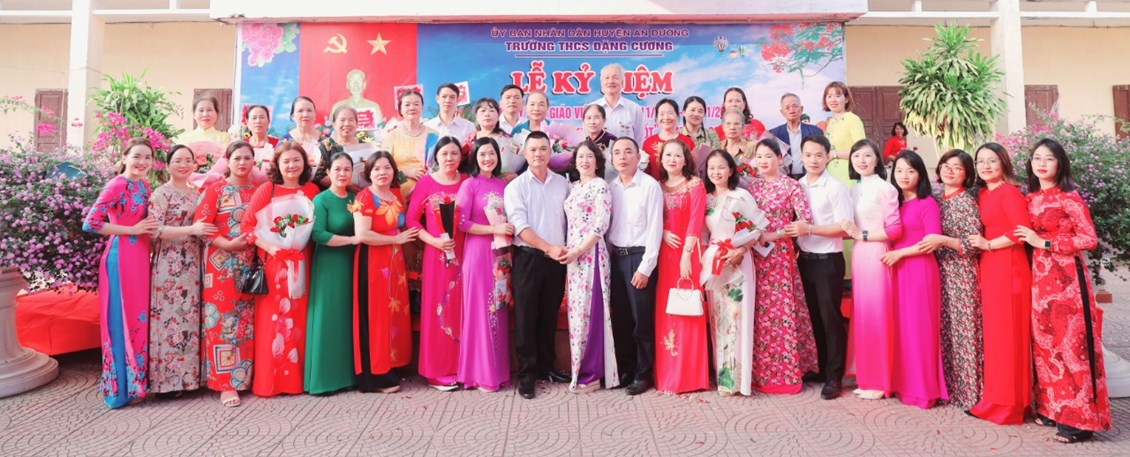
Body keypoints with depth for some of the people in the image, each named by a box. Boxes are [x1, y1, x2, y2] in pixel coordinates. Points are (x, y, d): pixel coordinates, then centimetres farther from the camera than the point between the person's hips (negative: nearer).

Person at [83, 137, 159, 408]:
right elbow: (90, 223, -19)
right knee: (122, 319, -1)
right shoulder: (117, 185, -12)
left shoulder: (144, 186, 11)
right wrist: (131, 230, -15)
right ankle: (121, 387, 9)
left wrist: (151, 227, 6)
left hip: (140, 256, 8)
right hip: (121, 257, -8)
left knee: (139, 316, 13)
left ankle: (137, 378, 25)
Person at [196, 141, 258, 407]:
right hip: (221, 263, -4)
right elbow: (201, 225, -6)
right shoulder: (215, 190, 1)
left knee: (246, 320, 7)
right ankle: (226, 383, 0)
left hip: (249, 264, 4)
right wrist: (228, 244, -17)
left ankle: (244, 376, 17)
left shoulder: (258, 192, 12)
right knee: (222, 320, -4)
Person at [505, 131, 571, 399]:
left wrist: (565, 249, -3)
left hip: (556, 259, 3)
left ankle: (546, 366, 26)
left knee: (550, 315, 12)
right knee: (526, 316, 2)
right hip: (528, 258, -3)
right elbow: (520, 226, -10)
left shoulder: (562, 184, 9)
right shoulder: (516, 186, -1)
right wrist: (549, 248, -16)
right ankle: (526, 374, 11)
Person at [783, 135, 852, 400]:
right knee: (813, 317, 14)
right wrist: (793, 233, -3)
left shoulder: (836, 188, -9)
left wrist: (809, 229, -21)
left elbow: (844, 228, -14)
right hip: (804, 259, 5)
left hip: (828, 261, -5)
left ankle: (834, 377, 12)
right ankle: (820, 368, 28)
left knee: (830, 318, 1)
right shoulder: (797, 186, 7)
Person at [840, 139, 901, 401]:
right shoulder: (855, 190, 14)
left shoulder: (884, 188, -7)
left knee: (876, 316, -2)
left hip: (876, 256, -7)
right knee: (861, 317, 9)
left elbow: (895, 229, -13)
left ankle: (879, 383, 10)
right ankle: (866, 378, 19)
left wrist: (862, 235, -11)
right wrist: (850, 232, 2)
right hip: (858, 256, 7)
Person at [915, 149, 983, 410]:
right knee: (944, 331, 10)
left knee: (964, 331, -1)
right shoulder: (936, 198, 10)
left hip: (962, 275, -6)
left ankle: (968, 391, 9)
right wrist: (930, 243, 0)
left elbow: (974, 244, -12)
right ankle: (947, 386, 20)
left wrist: (942, 240, -21)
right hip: (940, 272, 6)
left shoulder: (967, 202, -7)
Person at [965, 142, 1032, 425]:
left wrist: (988, 245, -11)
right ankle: (997, 398, 20)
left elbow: (1022, 231, -17)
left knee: (1007, 332, -2)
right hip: (989, 268, 8)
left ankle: (1009, 403, 8)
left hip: (1008, 266, -8)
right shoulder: (983, 194, 14)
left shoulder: (1008, 191, -9)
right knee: (993, 332, 11)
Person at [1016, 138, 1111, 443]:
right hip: (1039, 277, 6)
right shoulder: (1030, 199, 12)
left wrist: (1044, 243, -14)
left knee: (1071, 343, -4)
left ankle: (1078, 418, 3)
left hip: (1066, 277, -6)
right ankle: (1051, 407, 20)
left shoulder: (1069, 197, -6)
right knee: (1045, 342, 10)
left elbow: (1090, 239, -11)